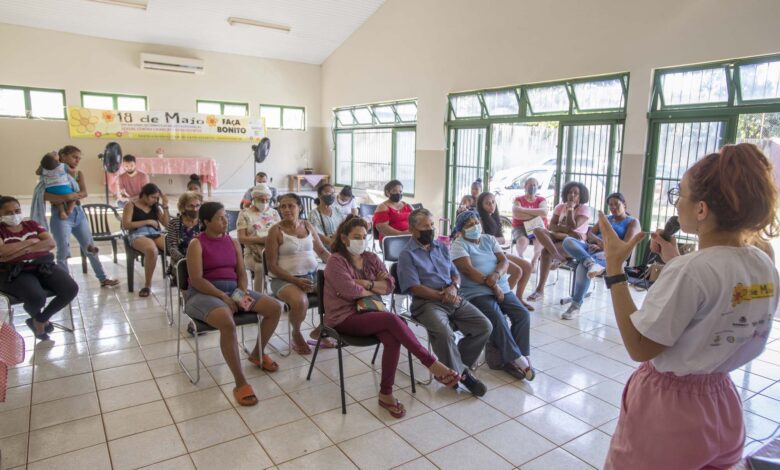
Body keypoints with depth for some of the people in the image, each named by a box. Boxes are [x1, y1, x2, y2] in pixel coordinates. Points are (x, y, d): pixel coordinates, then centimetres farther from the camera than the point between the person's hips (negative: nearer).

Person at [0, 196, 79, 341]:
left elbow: (51, 243, 0)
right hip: (15, 274, -4)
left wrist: (25, 250, -13)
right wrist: (30, 241, -8)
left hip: (44, 267, 4)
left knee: (71, 289, -19)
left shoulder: (32, 224, 14)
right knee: (37, 297, -34)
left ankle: (40, 320, 7)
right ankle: (37, 318, 8)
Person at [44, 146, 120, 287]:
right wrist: (67, 197, -28)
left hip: (79, 214, 5)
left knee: (91, 248, 10)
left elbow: (84, 193, -7)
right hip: (61, 216, -5)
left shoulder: (78, 173, 9)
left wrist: (72, 196, -23)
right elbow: (44, 195, -20)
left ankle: (103, 278, 19)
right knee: (63, 252, -3)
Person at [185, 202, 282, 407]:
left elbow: (241, 272, 11)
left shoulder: (233, 242, 12)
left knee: (275, 308, -8)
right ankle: (240, 383, -26)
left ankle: (257, 353, 15)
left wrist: (243, 292, -9)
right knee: (227, 323, -38)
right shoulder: (196, 244, -6)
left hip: (234, 290, 6)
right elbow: (196, 280, -14)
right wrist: (222, 296, -21)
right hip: (204, 293, -6)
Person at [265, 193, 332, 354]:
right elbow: (272, 266, -10)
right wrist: (295, 280, -21)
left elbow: (322, 251, 16)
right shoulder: (275, 231, -7)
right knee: (300, 302, -36)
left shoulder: (307, 225, 9)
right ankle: (296, 334, 0)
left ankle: (320, 331, 12)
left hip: (312, 274, 5)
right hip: (285, 279, -5)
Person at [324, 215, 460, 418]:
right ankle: (432, 364, -24)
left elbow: (390, 285, 4)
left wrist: (368, 284, -11)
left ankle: (386, 394, -17)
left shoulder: (371, 258, 12)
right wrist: (375, 290, -4)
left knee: (392, 338, -28)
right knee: (392, 319, -30)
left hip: (368, 311, 5)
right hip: (344, 317, -5)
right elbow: (350, 291, -18)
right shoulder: (336, 261, -5)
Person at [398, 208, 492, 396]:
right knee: (444, 332, -34)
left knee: (485, 326, -11)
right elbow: (415, 288, -10)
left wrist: (454, 287, -5)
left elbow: (455, 273, 18)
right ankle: (460, 372, -8)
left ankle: (455, 366, 2)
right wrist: (443, 296, -14)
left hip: (454, 300, 6)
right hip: (427, 302, -6)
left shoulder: (441, 247, 18)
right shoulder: (407, 255, -1)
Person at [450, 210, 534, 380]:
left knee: (523, 314, -15)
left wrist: (496, 274, -17)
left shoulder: (489, 239, 17)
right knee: (497, 317, -29)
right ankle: (517, 359, -18)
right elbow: (468, 269, -13)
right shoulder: (459, 245, -1)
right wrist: (492, 285, -17)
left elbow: (504, 261, 6)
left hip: (502, 288, 6)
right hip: (477, 292, -6)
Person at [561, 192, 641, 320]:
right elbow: (590, 234, 14)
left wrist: (604, 246, -16)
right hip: (592, 249, 6)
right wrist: (598, 241, -10)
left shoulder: (633, 222, 11)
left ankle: (576, 305, -31)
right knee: (568, 241, -26)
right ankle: (592, 264, -48)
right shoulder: (605, 219, 29)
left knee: (583, 266, -37)